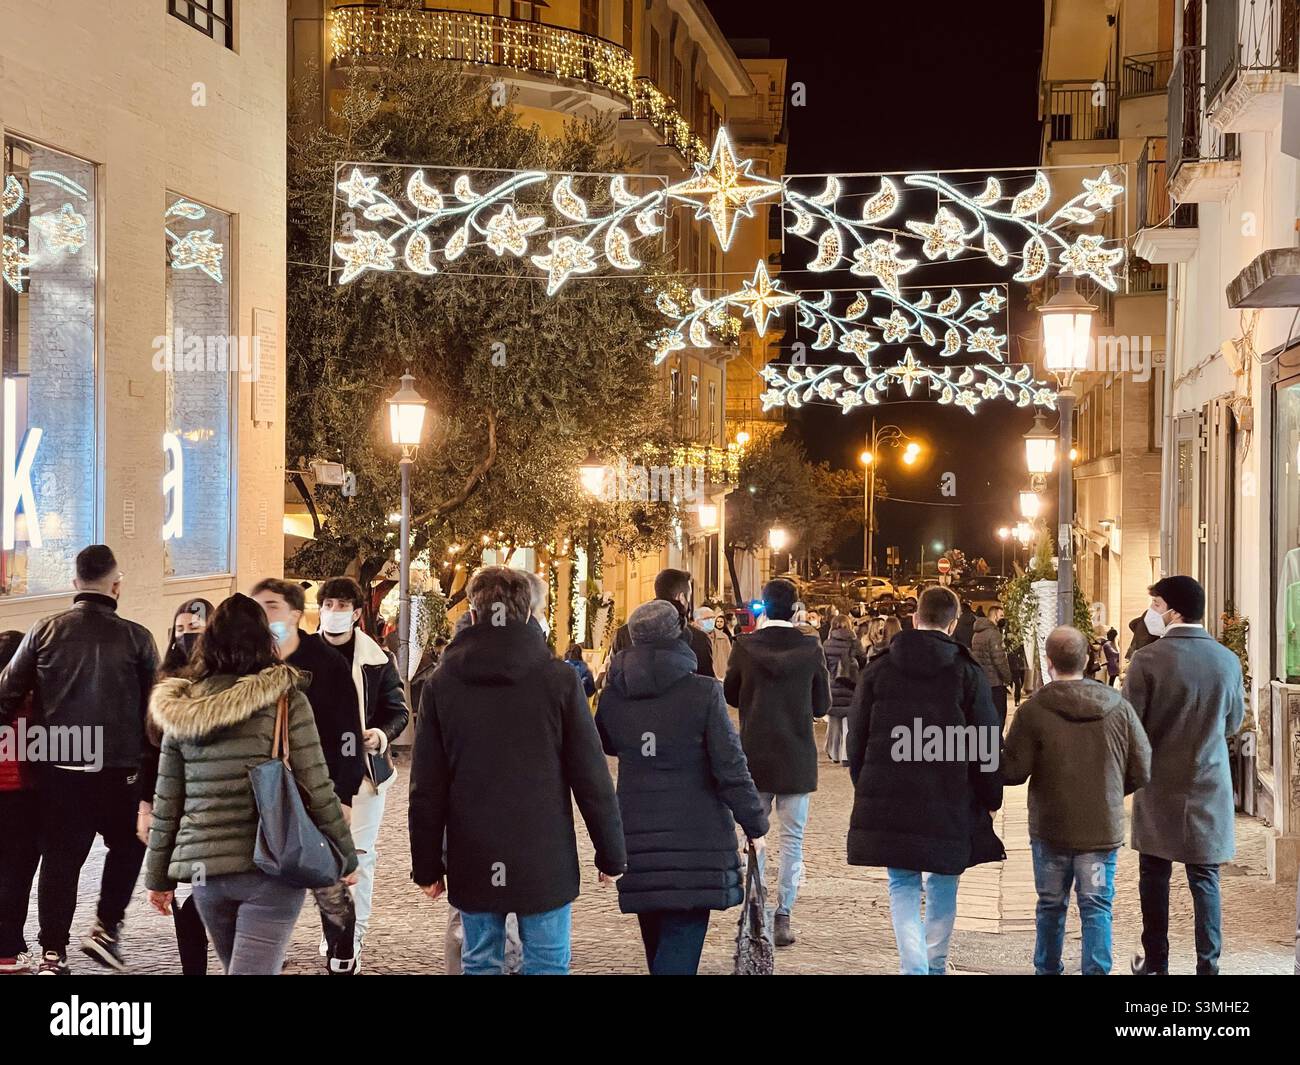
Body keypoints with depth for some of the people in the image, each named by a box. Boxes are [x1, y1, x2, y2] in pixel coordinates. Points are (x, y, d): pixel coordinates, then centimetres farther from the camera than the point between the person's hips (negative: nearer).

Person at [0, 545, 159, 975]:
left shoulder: (45, 631, 2)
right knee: (127, 845, 19)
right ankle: (106, 927, 8)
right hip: (118, 771, -2)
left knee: (60, 858, 10)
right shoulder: (136, 638, -3)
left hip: (57, 768, 2)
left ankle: (52, 952, 11)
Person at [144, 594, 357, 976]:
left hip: (205, 870, 5)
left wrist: (158, 876, 18)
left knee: (239, 966, 21)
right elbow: (317, 789, -6)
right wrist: (345, 857, 6)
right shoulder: (285, 700, -6)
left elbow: (166, 802, 8)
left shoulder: (183, 708, 5)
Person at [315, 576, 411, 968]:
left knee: (360, 854, -3)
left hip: (365, 770, -2)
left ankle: (354, 935, 4)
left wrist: (382, 736, -18)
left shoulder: (377, 660, -2)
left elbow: (398, 711, 2)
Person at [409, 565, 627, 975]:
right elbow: (592, 779, -6)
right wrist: (612, 855, 3)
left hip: (473, 864, 2)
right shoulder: (559, 679, -6)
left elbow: (426, 788, 0)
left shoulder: (442, 684, -1)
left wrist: (427, 865, 9)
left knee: (480, 964, 11)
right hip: (545, 860, -2)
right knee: (547, 963, 6)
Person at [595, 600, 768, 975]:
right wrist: (755, 824, 0)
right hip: (696, 837, -4)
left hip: (638, 836, 5)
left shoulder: (612, 695, 1)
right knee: (680, 943, -4)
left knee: (657, 939, 19)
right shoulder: (704, 693, -12)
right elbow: (731, 768, -11)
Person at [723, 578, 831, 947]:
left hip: (754, 757, 1)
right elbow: (821, 706, 1)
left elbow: (730, 695, 6)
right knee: (792, 839, 5)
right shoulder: (810, 649, -8)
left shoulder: (744, 647, -7)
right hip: (796, 758, -1)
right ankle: (783, 917, 2)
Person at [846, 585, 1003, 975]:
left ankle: (914, 965, -11)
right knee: (942, 884, 16)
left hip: (888, 799, 1)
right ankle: (935, 964, 23)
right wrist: (990, 798, 9)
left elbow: (857, 737, 8)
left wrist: (865, 788, 19)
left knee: (903, 886, 7)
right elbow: (987, 746, -2)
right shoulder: (968, 674, -3)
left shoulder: (879, 669, 2)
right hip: (949, 802, -1)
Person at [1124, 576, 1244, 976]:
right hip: (1210, 786, 2)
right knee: (1205, 880, 8)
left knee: (1154, 877, 10)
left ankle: (1155, 963, 17)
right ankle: (1207, 965, 9)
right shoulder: (1228, 660, -3)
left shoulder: (1148, 659, -15)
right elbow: (1234, 722, 11)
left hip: (1159, 787, -2)